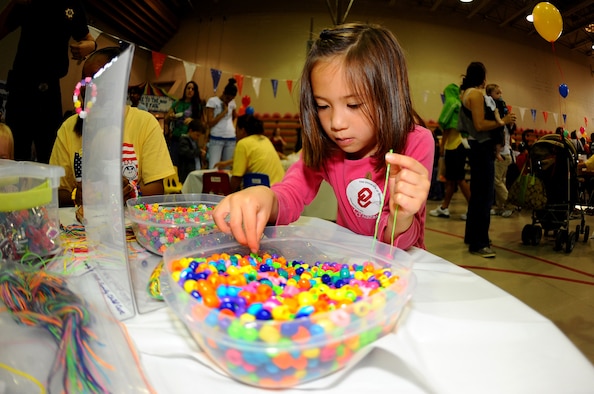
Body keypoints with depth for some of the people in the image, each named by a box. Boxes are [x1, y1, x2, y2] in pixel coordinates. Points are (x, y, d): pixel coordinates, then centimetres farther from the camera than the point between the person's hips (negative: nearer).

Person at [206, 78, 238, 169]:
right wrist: (224, 111, -9)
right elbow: (210, 123, -10)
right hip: (216, 139, -4)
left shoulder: (232, 103, 13)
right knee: (213, 167, -10)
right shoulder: (212, 101, -1)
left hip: (231, 139, 5)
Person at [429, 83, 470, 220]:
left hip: (454, 145, -8)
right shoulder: (461, 104, 17)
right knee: (450, 179, 10)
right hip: (460, 144, 8)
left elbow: (447, 126, -10)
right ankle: (444, 208, 15)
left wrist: (442, 145, -8)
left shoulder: (450, 102, -4)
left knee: (459, 179, -7)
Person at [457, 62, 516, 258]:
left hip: (477, 146, 11)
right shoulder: (476, 93, -13)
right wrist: (503, 121, -13)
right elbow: (480, 125, -21)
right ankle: (478, 243, -5)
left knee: (477, 194, 15)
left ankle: (472, 236, 24)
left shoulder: (466, 92, 16)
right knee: (485, 195, -8)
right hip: (482, 147, -10)